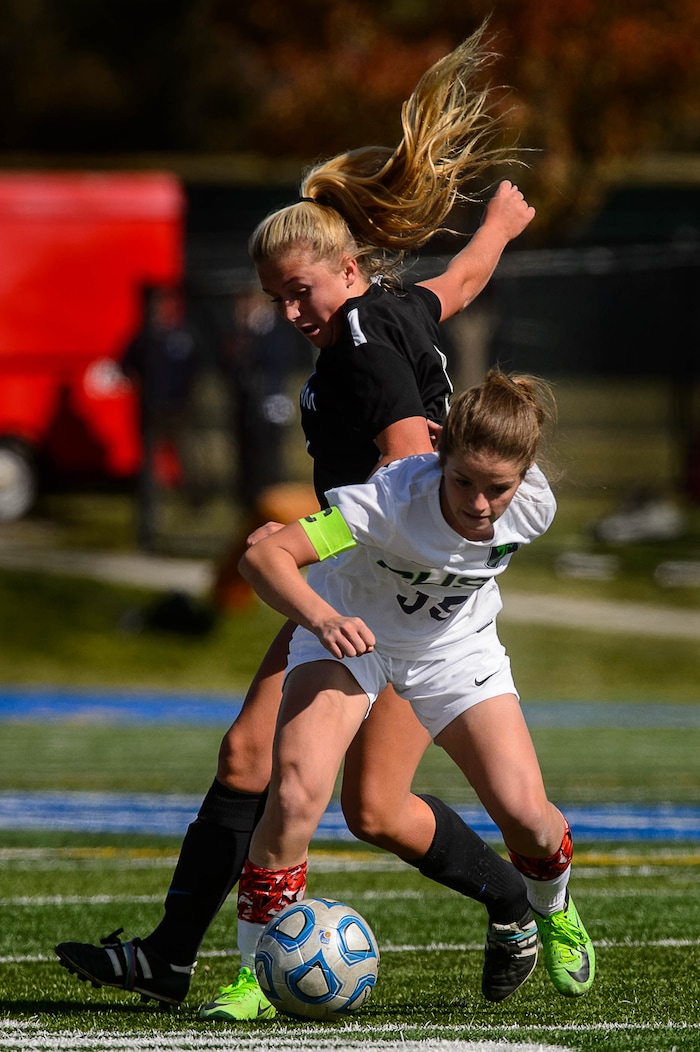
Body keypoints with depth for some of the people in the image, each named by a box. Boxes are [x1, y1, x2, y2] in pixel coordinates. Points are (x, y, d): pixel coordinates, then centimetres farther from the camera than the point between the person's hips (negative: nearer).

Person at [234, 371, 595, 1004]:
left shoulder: (535, 506, -23)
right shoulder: (394, 499, -38)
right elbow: (265, 554, -44)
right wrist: (322, 618, -59)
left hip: (456, 643, 3)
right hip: (349, 633, -3)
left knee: (525, 813, -11)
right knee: (295, 791, -27)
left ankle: (553, 909, 26)